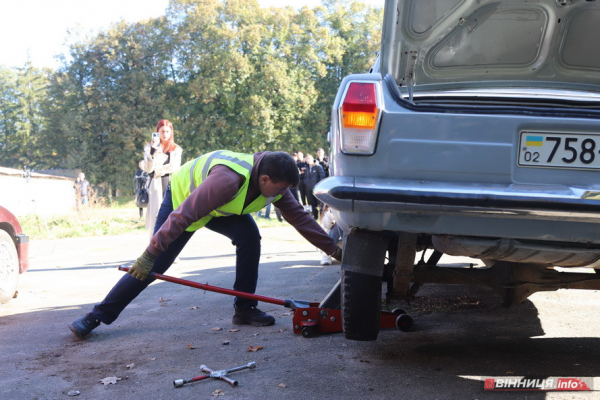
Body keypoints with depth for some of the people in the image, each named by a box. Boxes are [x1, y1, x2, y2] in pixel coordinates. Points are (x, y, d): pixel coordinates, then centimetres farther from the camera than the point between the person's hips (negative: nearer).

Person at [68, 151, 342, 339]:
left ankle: (244, 308, -7)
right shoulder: (229, 179, -43)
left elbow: (300, 217, -10)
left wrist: (333, 249, -12)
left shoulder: (274, 183, -18)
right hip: (182, 196, -6)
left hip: (219, 209, 6)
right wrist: (149, 254, -42)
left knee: (249, 236, -19)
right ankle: (98, 316, 5)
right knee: (151, 266, -8)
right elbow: (183, 215, -42)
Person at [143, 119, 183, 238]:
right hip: (156, 187, -1)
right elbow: (148, 169, -5)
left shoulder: (176, 149, 13)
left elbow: (175, 167, -2)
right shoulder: (150, 148, 9)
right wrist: (153, 150, -16)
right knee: (156, 220, -8)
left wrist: (156, 170, -5)